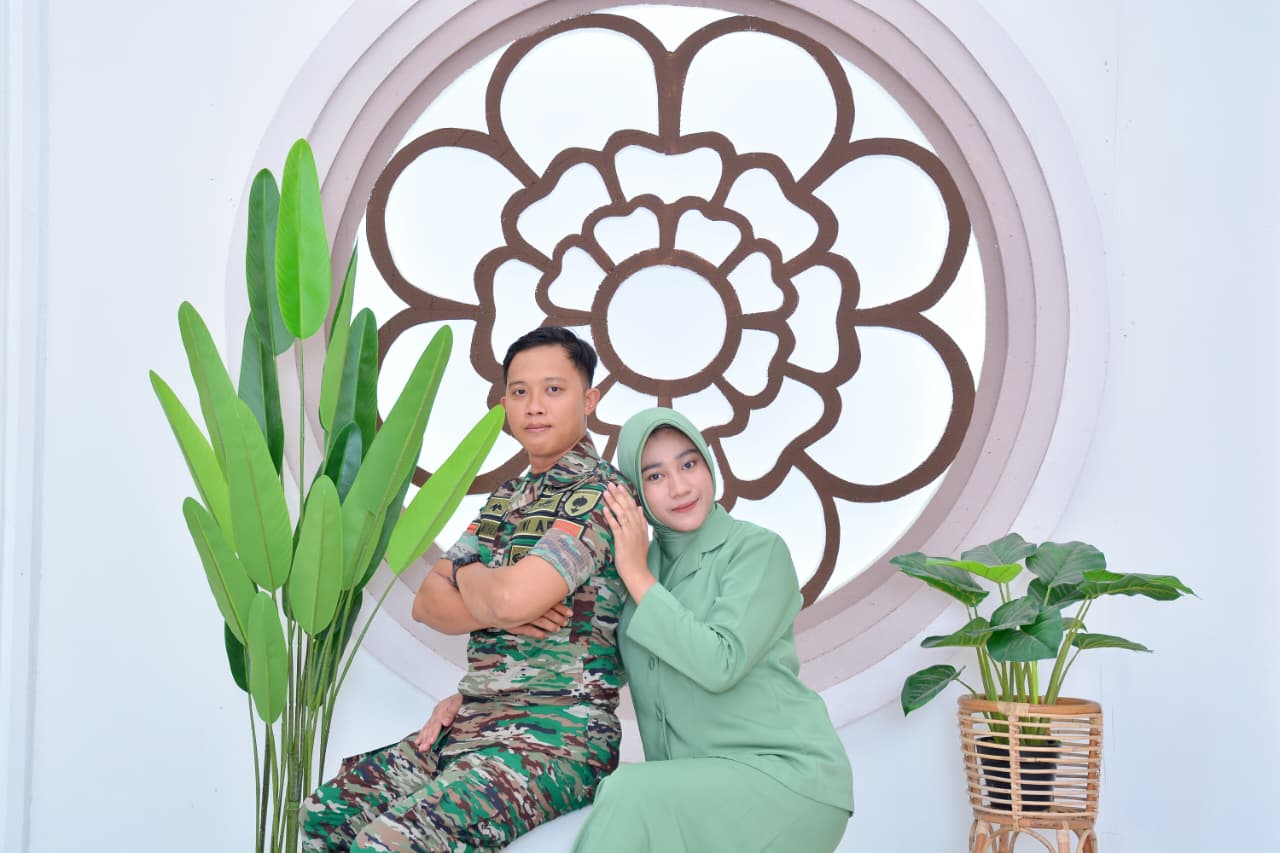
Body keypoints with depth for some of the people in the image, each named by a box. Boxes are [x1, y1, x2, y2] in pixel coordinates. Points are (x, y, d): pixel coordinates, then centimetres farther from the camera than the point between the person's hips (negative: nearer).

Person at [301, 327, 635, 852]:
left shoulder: (599, 493, -11)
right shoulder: (508, 497, 15)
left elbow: (511, 596, -24)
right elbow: (427, 602, 9)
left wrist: (466, 575, -1)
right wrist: (495, 609, -11)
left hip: (557, 737, -8)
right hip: (471, 723, 8)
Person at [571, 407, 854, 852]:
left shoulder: (759, 549, -7)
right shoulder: (643, 563, 10)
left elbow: (721, 664, -21)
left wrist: (637, 576, -14)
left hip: (788, 778, -5)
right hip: (706, 791, 5)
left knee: (630, 798, -29)